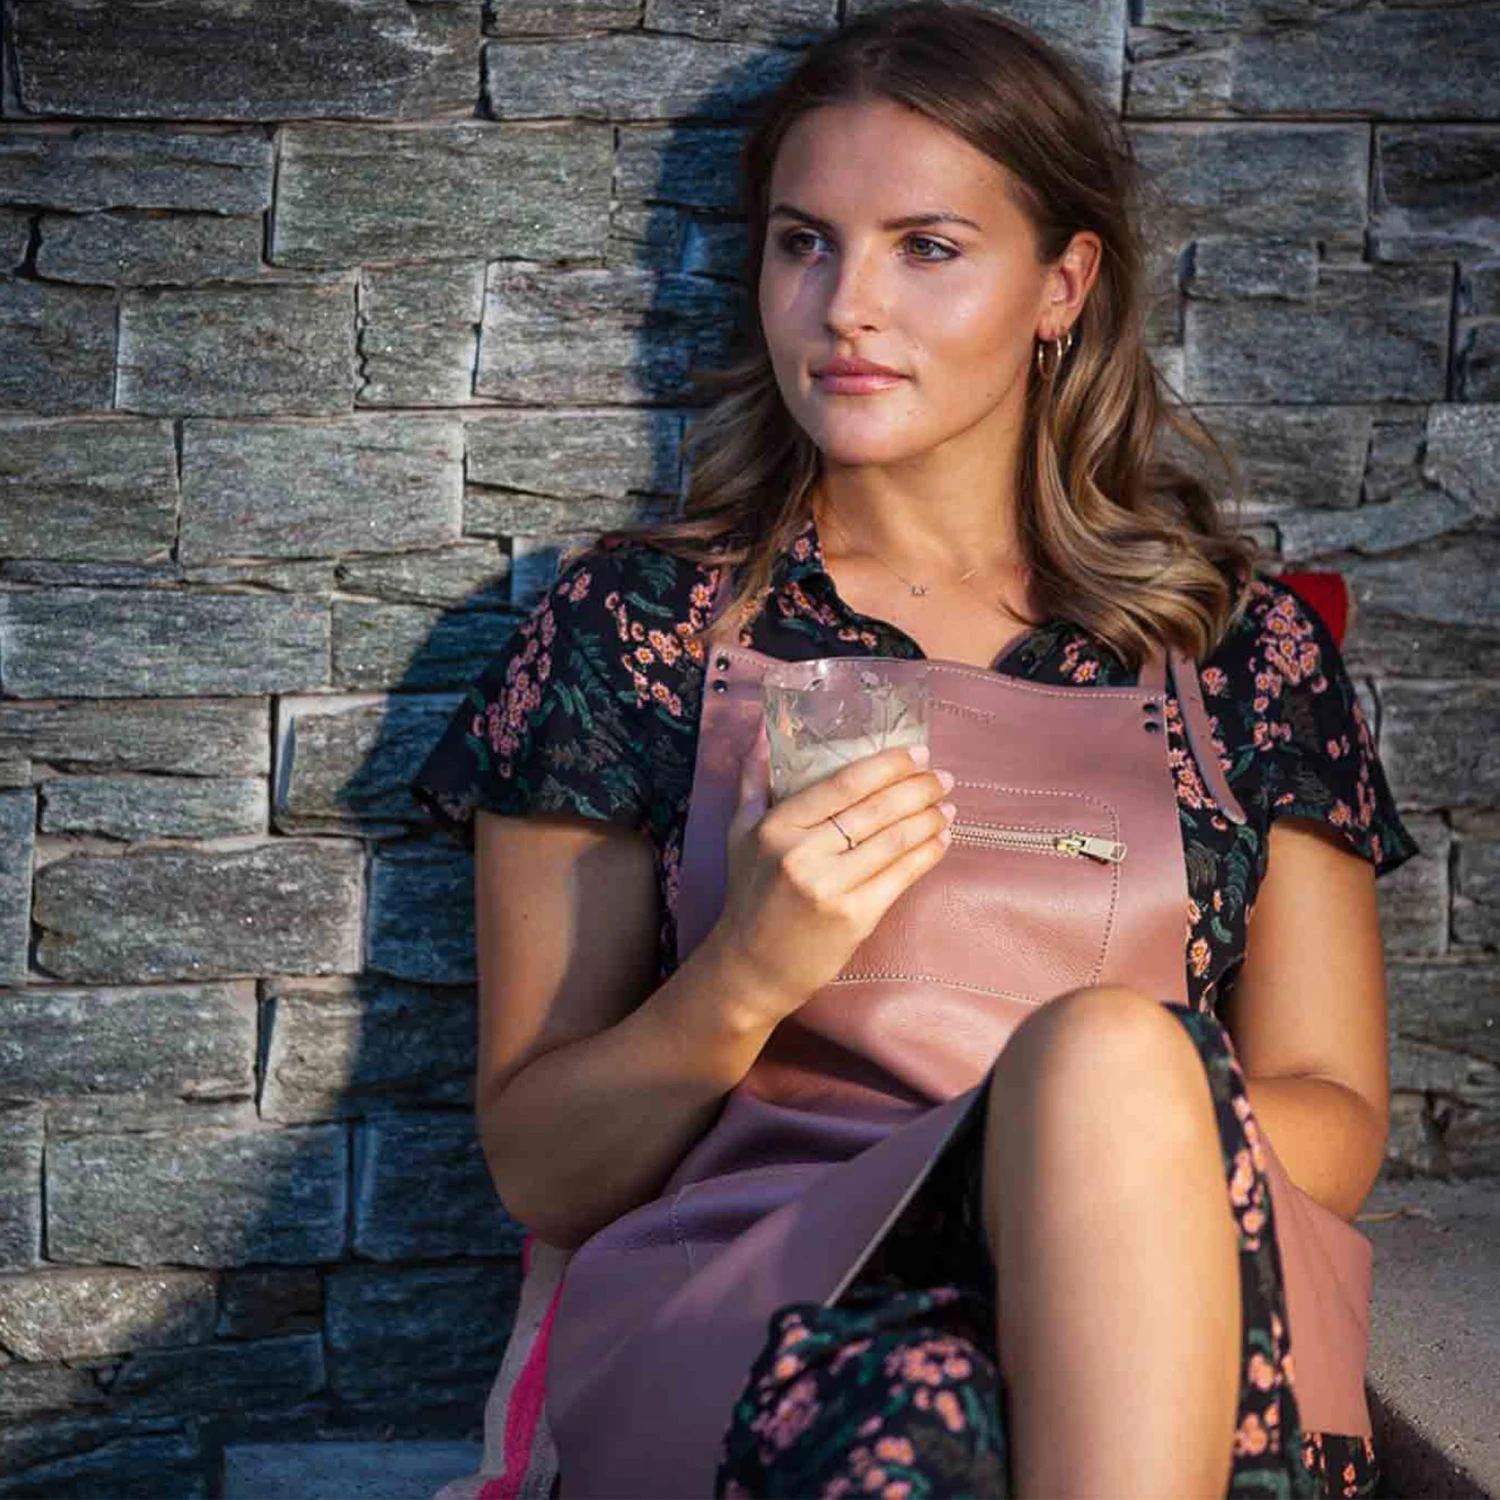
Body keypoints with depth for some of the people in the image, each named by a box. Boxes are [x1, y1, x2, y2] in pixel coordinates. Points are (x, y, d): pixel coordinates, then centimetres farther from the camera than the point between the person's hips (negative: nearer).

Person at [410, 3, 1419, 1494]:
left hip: (1190, 1356, 4)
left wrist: (1101, 1112, -11)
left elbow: (1335, 1124, 11)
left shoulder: (1245, 646, 14)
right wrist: (747, 978, -14)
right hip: (751, 1331, -3)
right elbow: (540, 1174, 7)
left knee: (1113, 1048, -33)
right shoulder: (630, 625, 10)